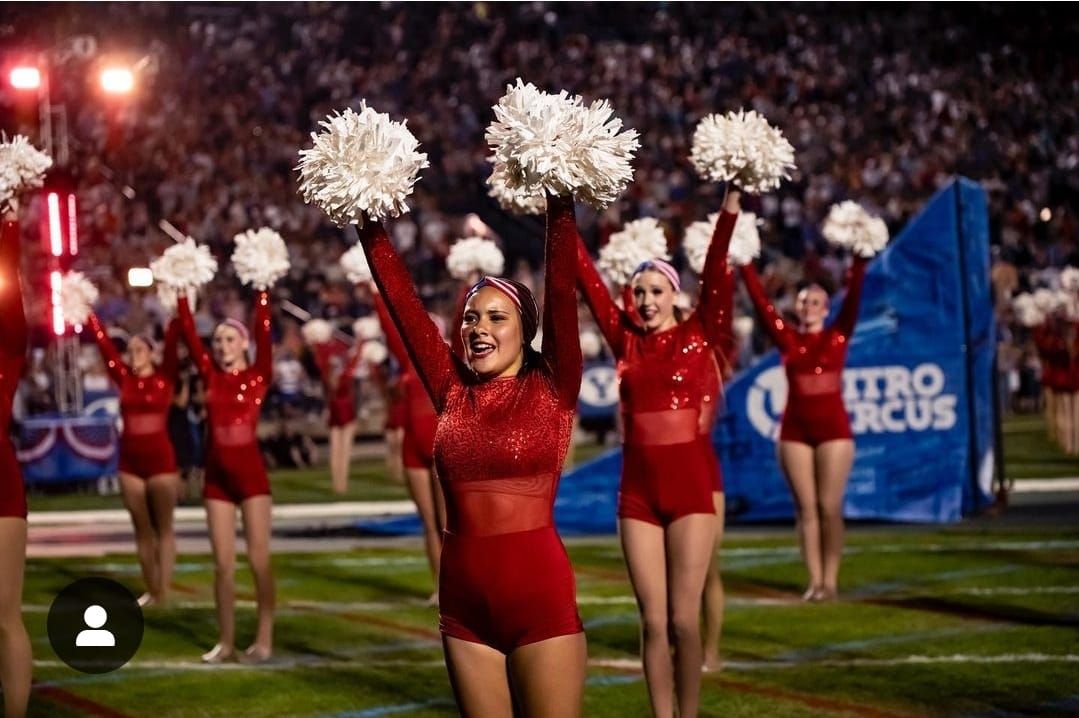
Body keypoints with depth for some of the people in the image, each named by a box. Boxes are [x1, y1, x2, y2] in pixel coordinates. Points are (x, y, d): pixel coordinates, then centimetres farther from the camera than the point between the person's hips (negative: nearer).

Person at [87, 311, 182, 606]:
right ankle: (151, 590, 15)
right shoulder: (124, 377, 6)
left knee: (163, 528, 2)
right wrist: (89, 312, 4)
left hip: (161, 459, -4)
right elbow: (103, 342, 6)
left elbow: (172, 341, -11)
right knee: (142, 529, 9)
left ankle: (163, 593, -1)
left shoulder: (165, 377, -3)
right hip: (130, 461, 4)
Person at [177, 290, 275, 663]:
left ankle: (264, 638, 5)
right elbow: (189, 334, 2)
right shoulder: (211, 375, 6)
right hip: (216, 476, 3)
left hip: (251, 473, -3)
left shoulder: (258, 375, -2)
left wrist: (262, 291, -13)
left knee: (258, 559, -1)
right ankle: (226, 641, 8)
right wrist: (182, 295, -2)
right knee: (223, 563, 4)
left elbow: (263, 331, -11)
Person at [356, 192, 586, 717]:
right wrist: (371, 227, 5)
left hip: (542, 598, -4)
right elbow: (401, 299, 7)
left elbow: (561, 290, -10)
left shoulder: (551, 390, -1)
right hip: (463, 602, 4)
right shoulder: (451, 392, 8)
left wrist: (560, 207, -17)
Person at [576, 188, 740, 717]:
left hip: (692, 483, -2)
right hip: (638, 487, 3)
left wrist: (730, 205, -18)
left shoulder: (700, 334, 1)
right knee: (652, 620, 3)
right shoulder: (625, 338, 7)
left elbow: (716, 270, -9)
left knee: (684, 619, -2)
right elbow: (588, 279, 5)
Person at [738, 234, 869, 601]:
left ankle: (830, 580, 1)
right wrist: (745, 264, -4)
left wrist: (859, 261, -15)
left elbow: (853, 298, -5)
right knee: (806, 507, 1)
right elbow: (761, 302, 2)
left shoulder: (838, 336, 4)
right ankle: (814, 580, 5)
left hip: (833, 427, -2)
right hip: (795, 430, 2)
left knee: (829, 507, -3)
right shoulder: (786, 338, 7)